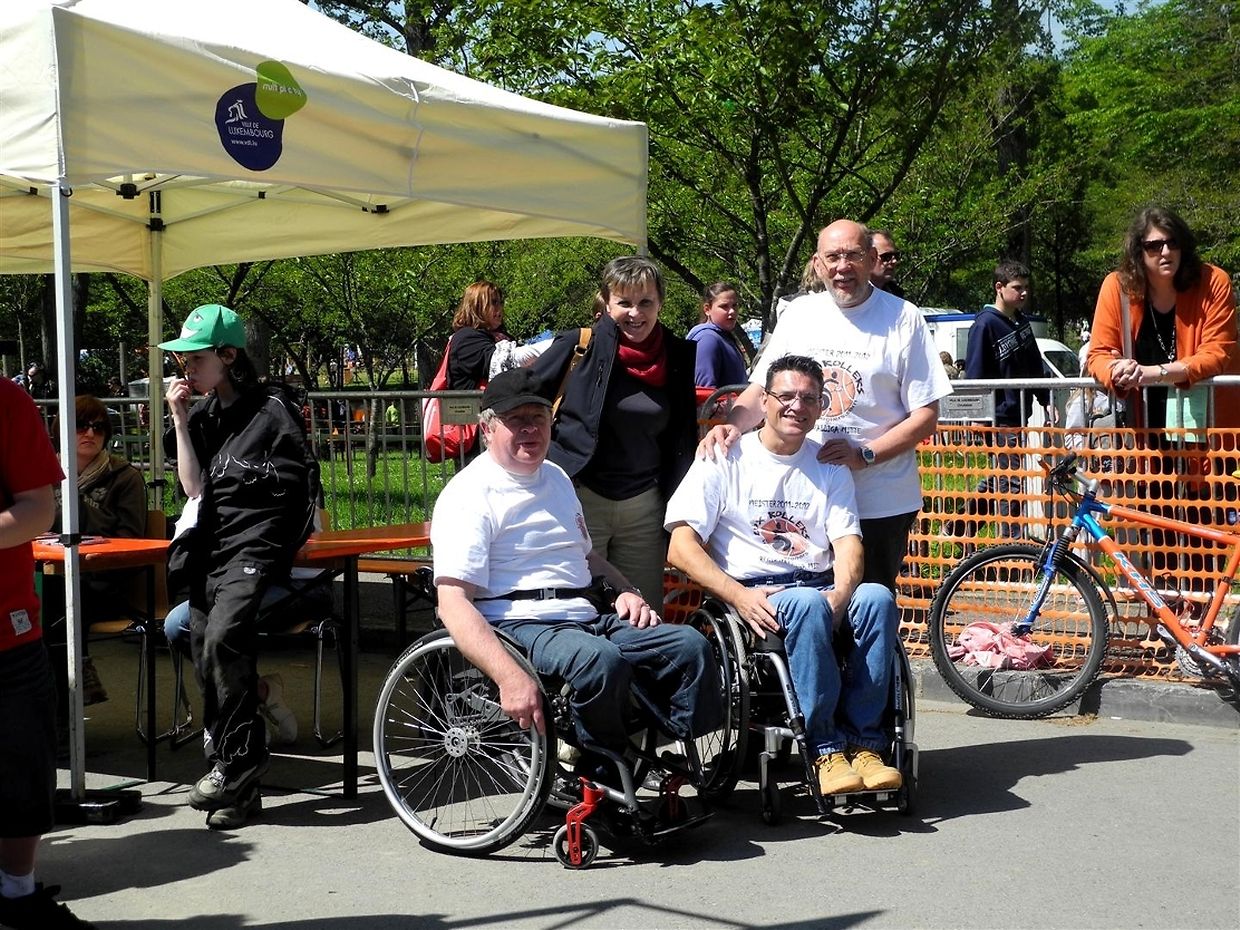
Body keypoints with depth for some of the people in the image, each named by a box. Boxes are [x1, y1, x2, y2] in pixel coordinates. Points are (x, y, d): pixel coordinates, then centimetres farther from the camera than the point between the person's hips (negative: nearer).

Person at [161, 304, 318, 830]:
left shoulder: (271, 410, -5)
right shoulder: (203, 417, 15)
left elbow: (305, 483, -2)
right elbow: (195, 487, 5)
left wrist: (291, 539, -6)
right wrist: (180, 422, 2)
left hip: (257, 546, -7)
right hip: (213, 547, 7)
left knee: (222, 638, -28)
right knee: (205, 652, 2)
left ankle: (237, 757, -15)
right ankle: (238, 784, 9)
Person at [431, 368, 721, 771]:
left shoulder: (556, 478, 21)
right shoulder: (469, 495, -7)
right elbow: (453, 602, -18)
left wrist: (627, 592, 11)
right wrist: (510, 677, -32)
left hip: (589, 615, 8)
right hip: (520, 625, -8)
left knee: (691, 646, -13)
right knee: (603, 660, -36)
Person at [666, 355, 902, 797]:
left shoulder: (829, 467, 16)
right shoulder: (726, 460, 4)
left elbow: (847, 544, 6)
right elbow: (681, 547, -4)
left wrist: (839, 598, -17)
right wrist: (740, 596, -18)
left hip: (822, 589, 4)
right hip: (752, 596, -3)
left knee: (877, 598, -29)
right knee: (808, 604, -36)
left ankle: (863, 742, -26)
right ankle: (825, 748, -30)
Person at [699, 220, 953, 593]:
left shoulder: (903, 319, -2)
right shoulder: (800, 314, 8)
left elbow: (926, 416, -4)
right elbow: (761, 389, 11)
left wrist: (865, 454, -16)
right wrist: (732, 426, -10)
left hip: (880, 504, -3)